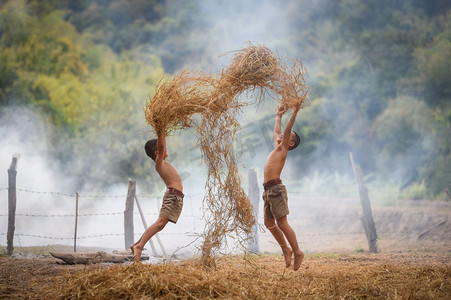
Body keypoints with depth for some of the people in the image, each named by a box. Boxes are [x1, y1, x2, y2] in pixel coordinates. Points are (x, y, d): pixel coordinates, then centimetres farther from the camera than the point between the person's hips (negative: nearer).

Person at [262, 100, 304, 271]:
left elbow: (286, 130, -10)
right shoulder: (277, 147, 22)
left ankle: (297, 252, -9)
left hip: (276, 188, -9)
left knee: (282, 223, -12)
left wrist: (295, 113, -14)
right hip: (268, 190, 9)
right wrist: (278, 116, 45)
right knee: (269, 223, 10)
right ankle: (285, 249, 18)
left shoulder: (283, 148, 1)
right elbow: (276, 132, 37)